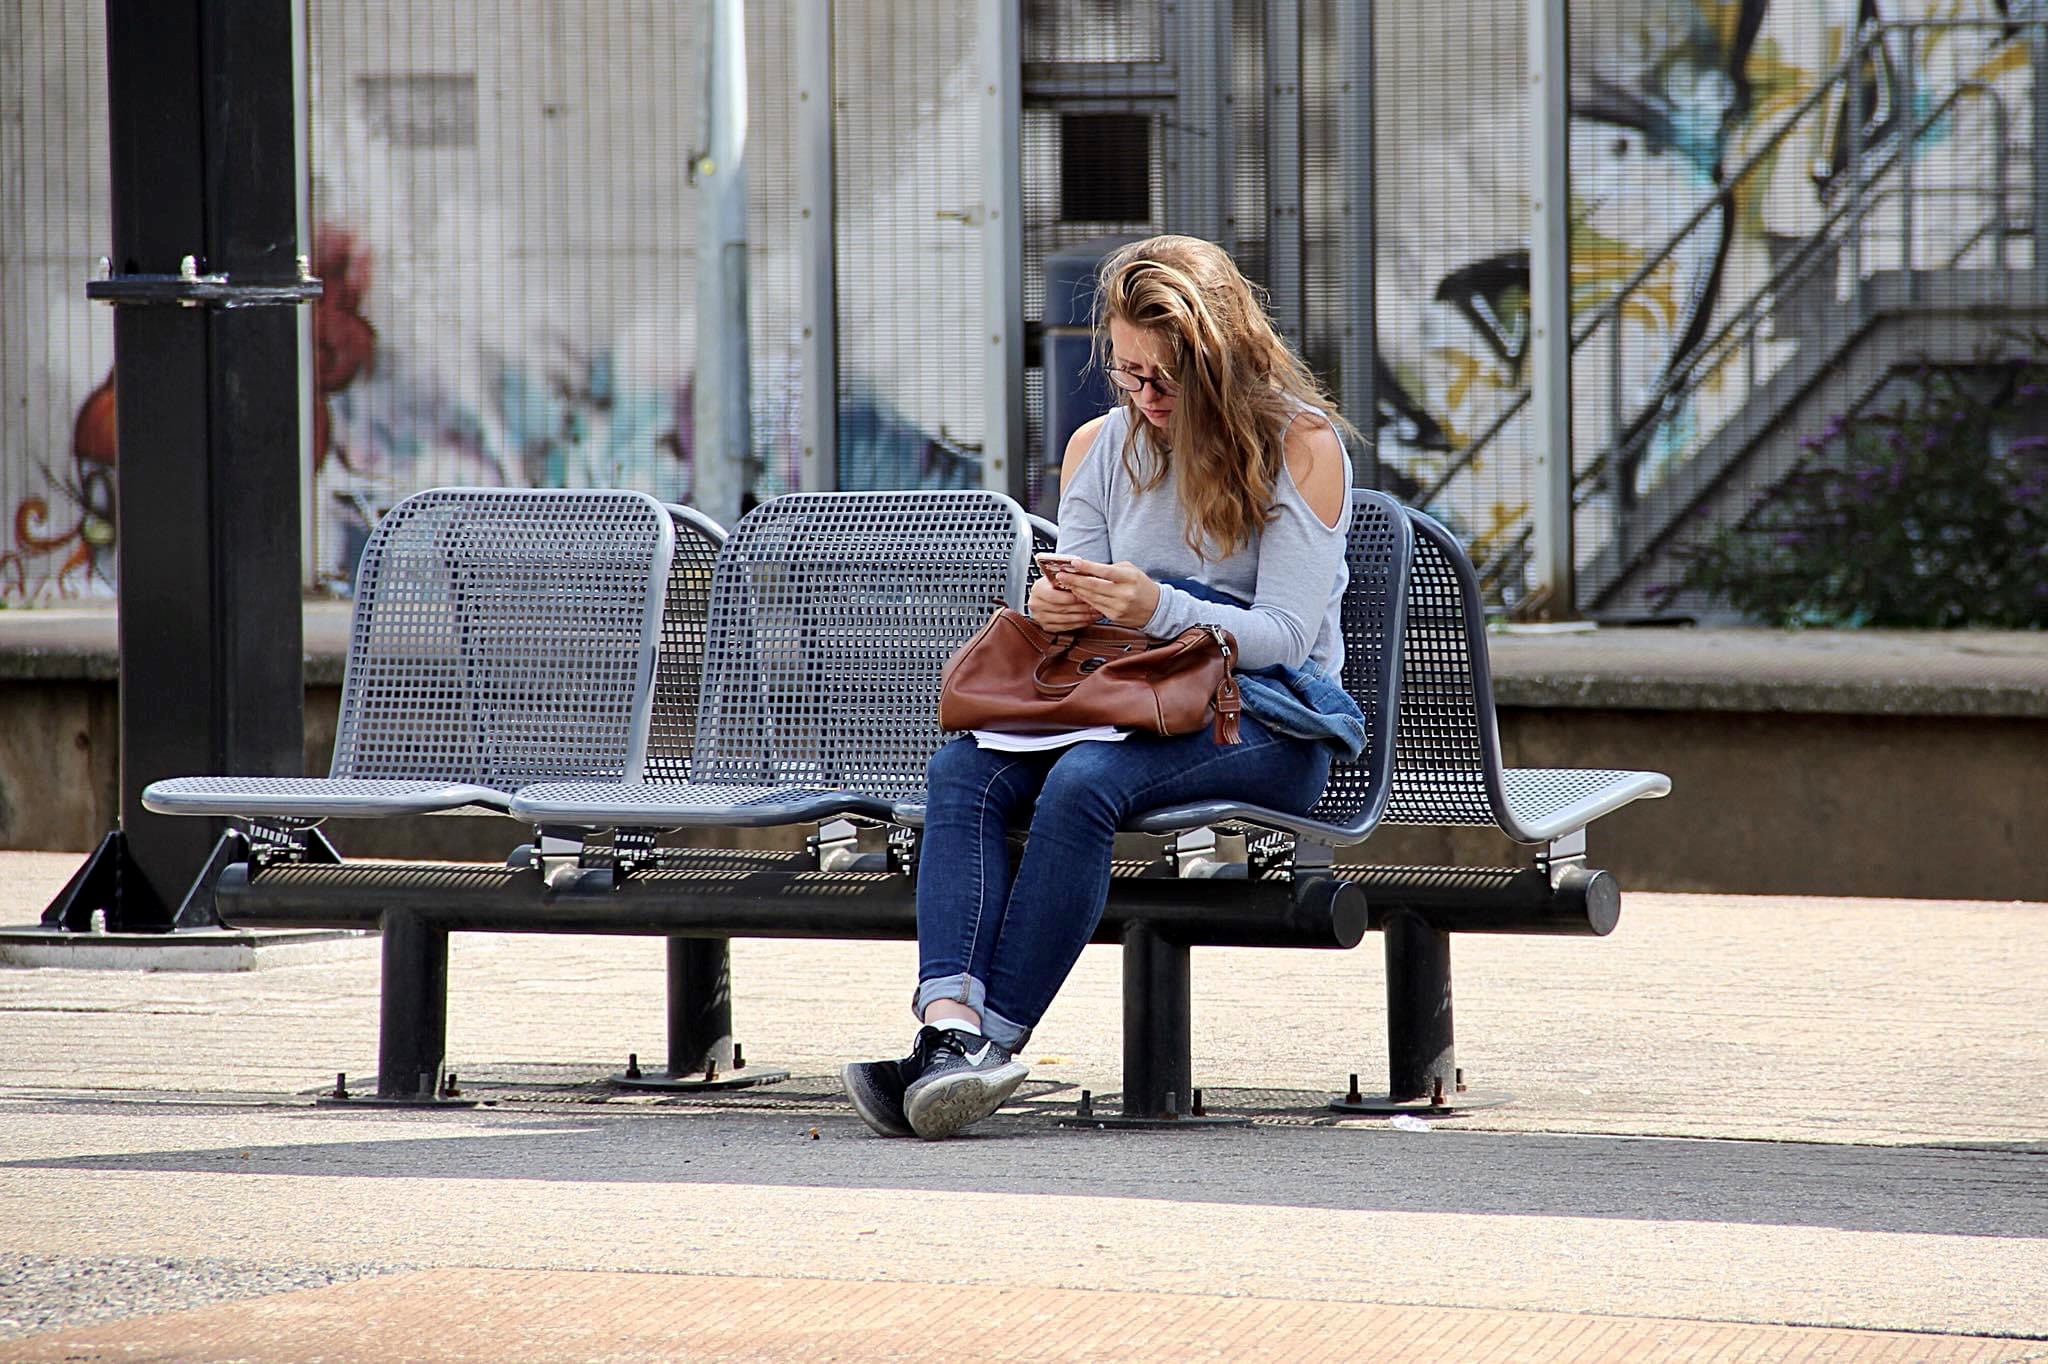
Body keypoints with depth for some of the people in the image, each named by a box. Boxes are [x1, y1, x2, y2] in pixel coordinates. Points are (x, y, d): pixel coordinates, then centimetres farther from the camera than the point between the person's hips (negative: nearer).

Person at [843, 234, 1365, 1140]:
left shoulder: (1300, 445, -4)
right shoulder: (1101, 447, 14)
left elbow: (1284, 633, -10)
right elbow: (1092, 619, 12)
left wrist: (1159, 609, -27)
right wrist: (1053, 611, -13)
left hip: (1269, 724, -5)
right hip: (1131, 706, 5)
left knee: (1084, 781, -35)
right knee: (963, 769, -26)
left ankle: (996, 1039, -34)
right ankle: (951, 1023, -44)